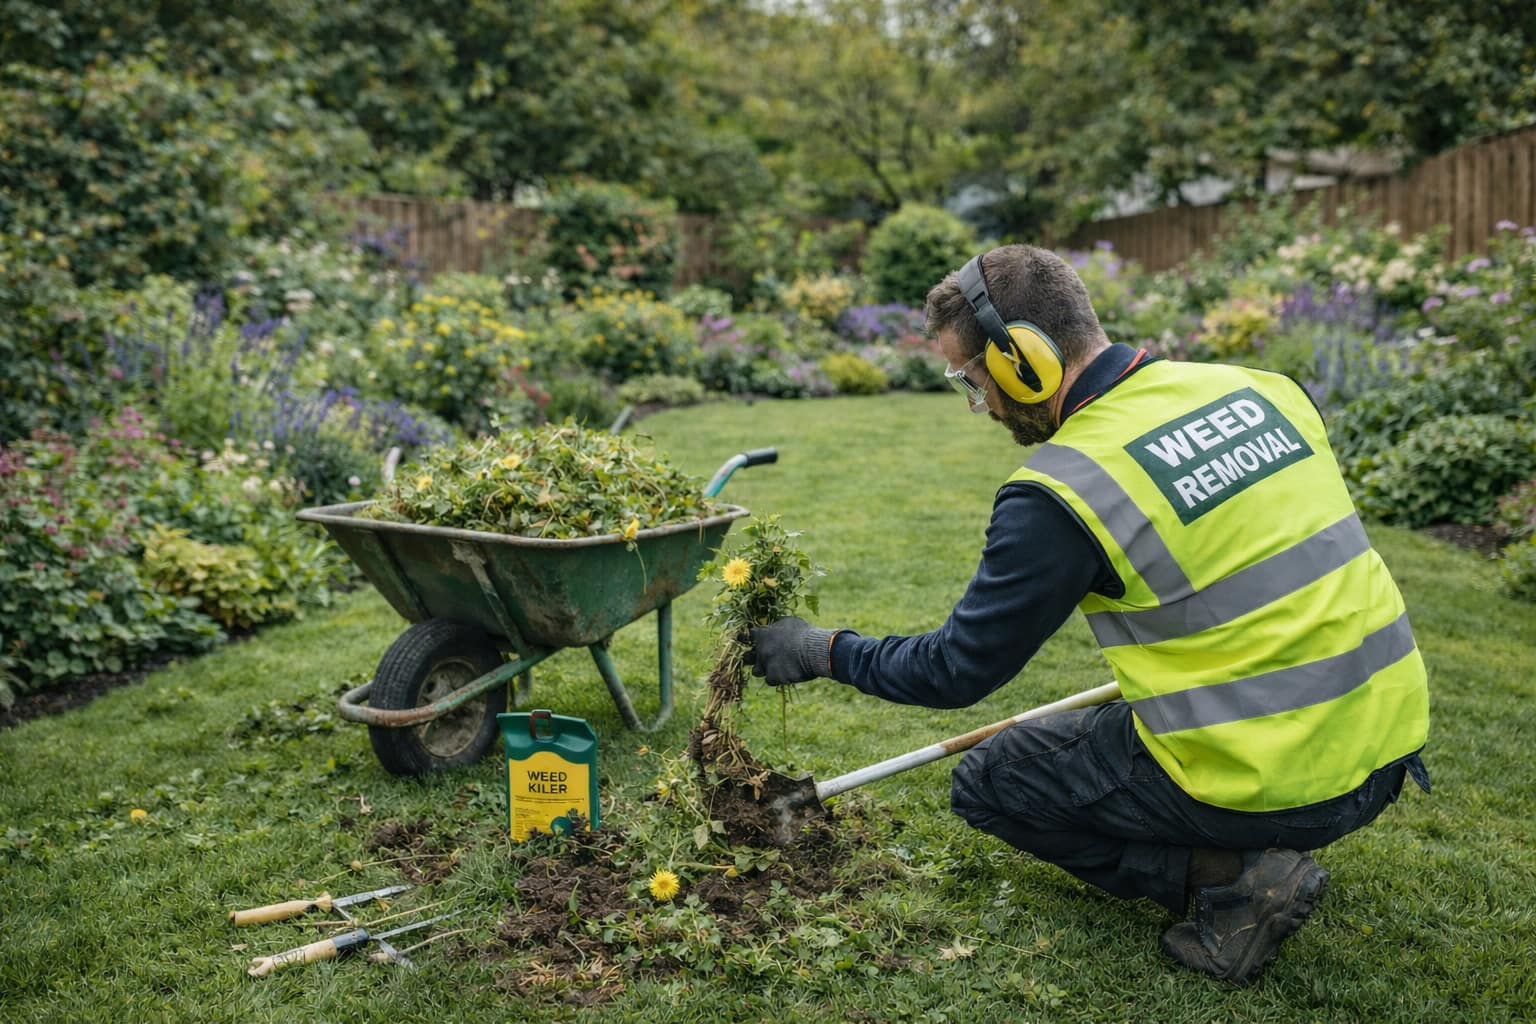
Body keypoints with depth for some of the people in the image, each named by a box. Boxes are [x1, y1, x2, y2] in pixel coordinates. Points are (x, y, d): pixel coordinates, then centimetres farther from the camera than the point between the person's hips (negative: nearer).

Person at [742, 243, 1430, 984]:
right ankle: (1256, 847, 16)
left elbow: (958, 670, -8)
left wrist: (824, 652, 7)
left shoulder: (1061, 491, -18)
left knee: (986, 784, 12)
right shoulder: (1259, 389, 2)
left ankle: (1224, 874, 0)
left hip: (1270, 782, -8)